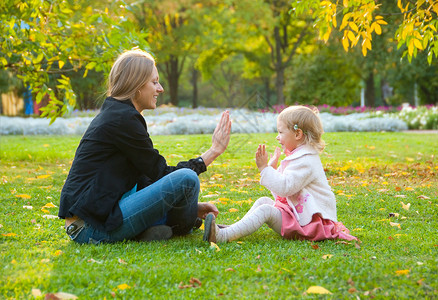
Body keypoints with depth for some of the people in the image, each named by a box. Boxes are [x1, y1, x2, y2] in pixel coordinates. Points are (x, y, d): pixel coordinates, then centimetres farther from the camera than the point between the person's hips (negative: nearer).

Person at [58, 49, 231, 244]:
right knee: (186, 179, -18)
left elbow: (144, 180, 16)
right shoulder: (123, 119, -13)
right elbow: (160, 173, -10)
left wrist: (189, 205, 11)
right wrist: (213, 151, -5)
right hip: (94, 228, -10)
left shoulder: (114, 114, 18)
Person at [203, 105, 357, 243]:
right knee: (264, 201, 6)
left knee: (266, 210, -25)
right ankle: (235, 230, -5)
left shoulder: (305, 162, -17)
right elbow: (285, 187, 25)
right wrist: (273, 168, 20)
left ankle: (223, 236, -35)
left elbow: (285, 188, -27)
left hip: (309, 223, -11)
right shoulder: (299, 157, 19)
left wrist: (264, 168, -22)